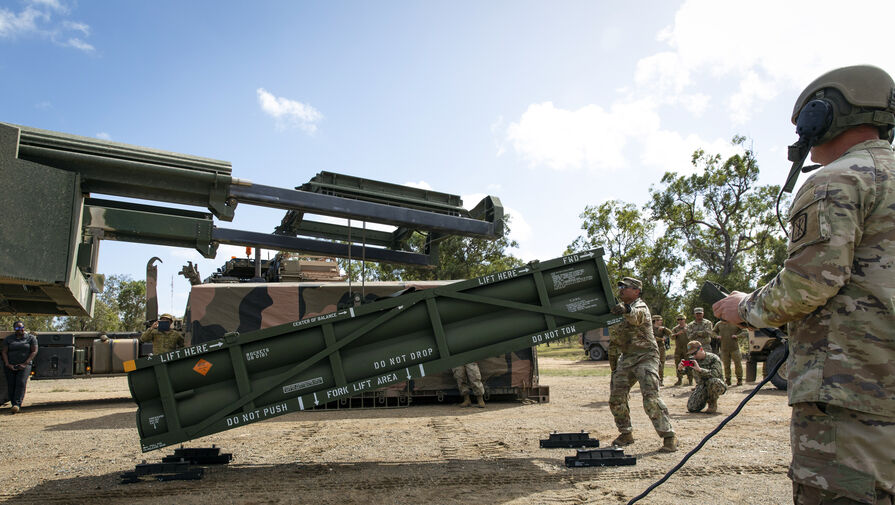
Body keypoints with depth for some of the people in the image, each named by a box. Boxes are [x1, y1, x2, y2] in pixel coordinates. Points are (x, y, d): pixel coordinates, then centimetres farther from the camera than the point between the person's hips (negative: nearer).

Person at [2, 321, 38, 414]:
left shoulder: (31, 338, 5)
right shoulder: (8, 339, 10)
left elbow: (34, 351, -1)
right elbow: (4, 352, 6)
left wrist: (25, 364, -10)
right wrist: (8, 364, -8)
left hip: (24, 365, -3)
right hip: (10, 366, 3)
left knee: (21, 383, -18)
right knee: (11, 385, -3)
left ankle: (17, 405, -27)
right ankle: (13, 404, 5)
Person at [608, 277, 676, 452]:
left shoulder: (640, 306, -12)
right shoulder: (621, 307, 14)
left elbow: (636, 316, -36)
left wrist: (626, 310, -58)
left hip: (645, 357, -8)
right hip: (626, 358, 8)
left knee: (651, 398, -17)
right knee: (616, 398, 6)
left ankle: (669, 437, -9)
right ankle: (626, 434, 20)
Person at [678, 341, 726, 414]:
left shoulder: (713, 358, -16)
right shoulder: (692, 359, 0)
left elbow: (715, 374, -30)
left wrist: (699, 369, -40)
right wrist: (680, 367, -26)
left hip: (717, 386, -4)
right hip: (702, 386, 4)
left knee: (713, 381, -41)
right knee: (691, 408, -16)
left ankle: (713, 405, -13)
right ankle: (704, 399, 19)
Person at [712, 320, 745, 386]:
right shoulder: (718, 324, 6)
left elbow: (744, 332, 2)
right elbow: (713, 332, 18)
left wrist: (737, 336, -14)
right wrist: (717, 336, -2)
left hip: (734, 348, -1)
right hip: (724, 349, 1)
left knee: (738, 364, 1)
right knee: (726, 365, 6)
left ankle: (739, 380, 15)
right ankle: (727, 380, 17)